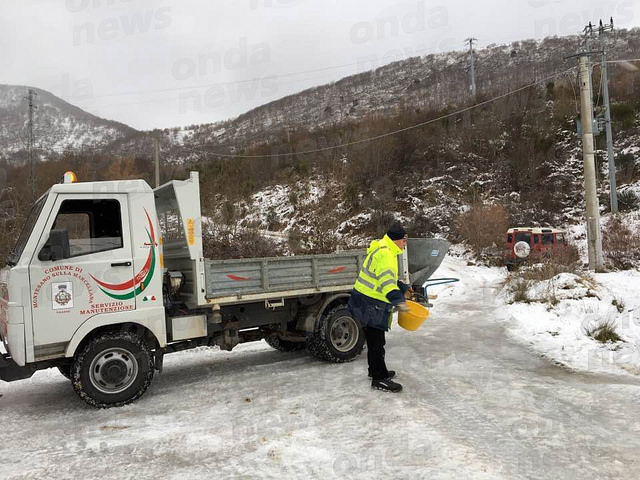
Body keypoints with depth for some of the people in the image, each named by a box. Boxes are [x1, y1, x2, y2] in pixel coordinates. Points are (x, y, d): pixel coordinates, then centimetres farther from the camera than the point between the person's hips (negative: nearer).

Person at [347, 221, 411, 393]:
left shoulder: (385, 250, 15)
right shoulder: (385, 253, -20)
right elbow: (386, 279, -35)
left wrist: (403, 288, 26)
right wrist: (398, 300, -45)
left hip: (370, 302, 11)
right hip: (370, 304, -11)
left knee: (375, 340, 21)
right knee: (376, 341, -2)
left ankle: (376, 371, 35)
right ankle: (379, 379, 7)